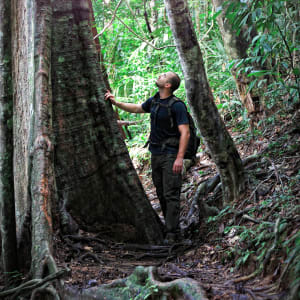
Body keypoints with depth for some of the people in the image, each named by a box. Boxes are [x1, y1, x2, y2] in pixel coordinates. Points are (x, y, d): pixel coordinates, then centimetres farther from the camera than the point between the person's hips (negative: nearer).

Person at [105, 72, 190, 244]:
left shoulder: (177, 106, -15)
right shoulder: (154, 101, 9)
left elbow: (185, 133, -19)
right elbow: (137, 109, 29)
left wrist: (180, 158, -25)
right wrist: (116, 102, 23)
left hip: (170, 155, -8)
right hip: (155, 154, 8)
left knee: (171, 195, -9)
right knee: (161, 193, 11)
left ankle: (171, 233, -8)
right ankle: (172, 225, 20)